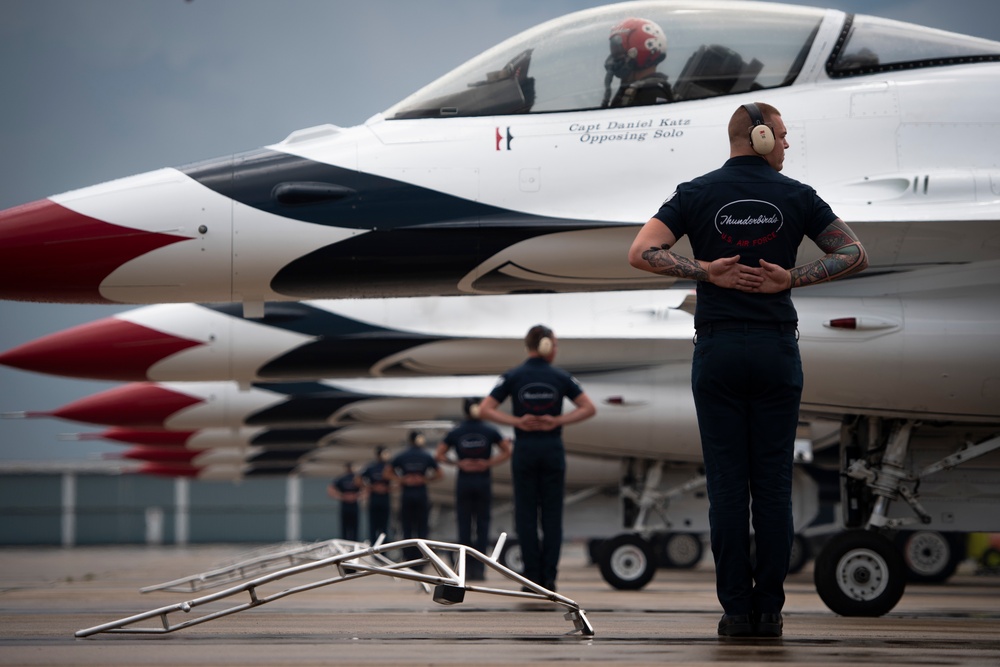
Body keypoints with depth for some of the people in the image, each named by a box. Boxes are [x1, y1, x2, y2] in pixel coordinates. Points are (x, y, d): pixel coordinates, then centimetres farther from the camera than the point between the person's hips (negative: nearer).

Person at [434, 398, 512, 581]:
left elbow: (438, 455, -1)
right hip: (483, 482, 0)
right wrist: (489, 463, -3)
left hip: (463, 483, 0)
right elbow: (507, 452, -1)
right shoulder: (489, 431, 0)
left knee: (464, 526, 3)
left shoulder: (455, 433, 1)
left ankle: (466, 569, 0)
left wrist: (457, 463, -2)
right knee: (482, 526, 3)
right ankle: (479, 569, -3)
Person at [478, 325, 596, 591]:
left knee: (526, 514, 5)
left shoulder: (513, 377, -2)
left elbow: (484, 409, -7)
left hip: (524, 449, -1)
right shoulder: (561, 377, 0)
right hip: (553, 450, 1)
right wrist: (559, 421, -8)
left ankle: (532, 578, 2)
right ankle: (549, 578, 3)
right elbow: (588, 408, -3)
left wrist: (516, 421, -9)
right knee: (552, 514, 5)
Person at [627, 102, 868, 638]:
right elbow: (855, 255, 3)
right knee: (774, 484, 5)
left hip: (718, 348, 0)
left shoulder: (697, 193, 1)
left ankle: (736, 609, 1)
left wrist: (705, 270, -7)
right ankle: (769, 610, 6)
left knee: (726, 484, 2)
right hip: (777, 349, 0)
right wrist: (792, 278, -3)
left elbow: (640, 252, -8)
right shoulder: (796, 196, 3)